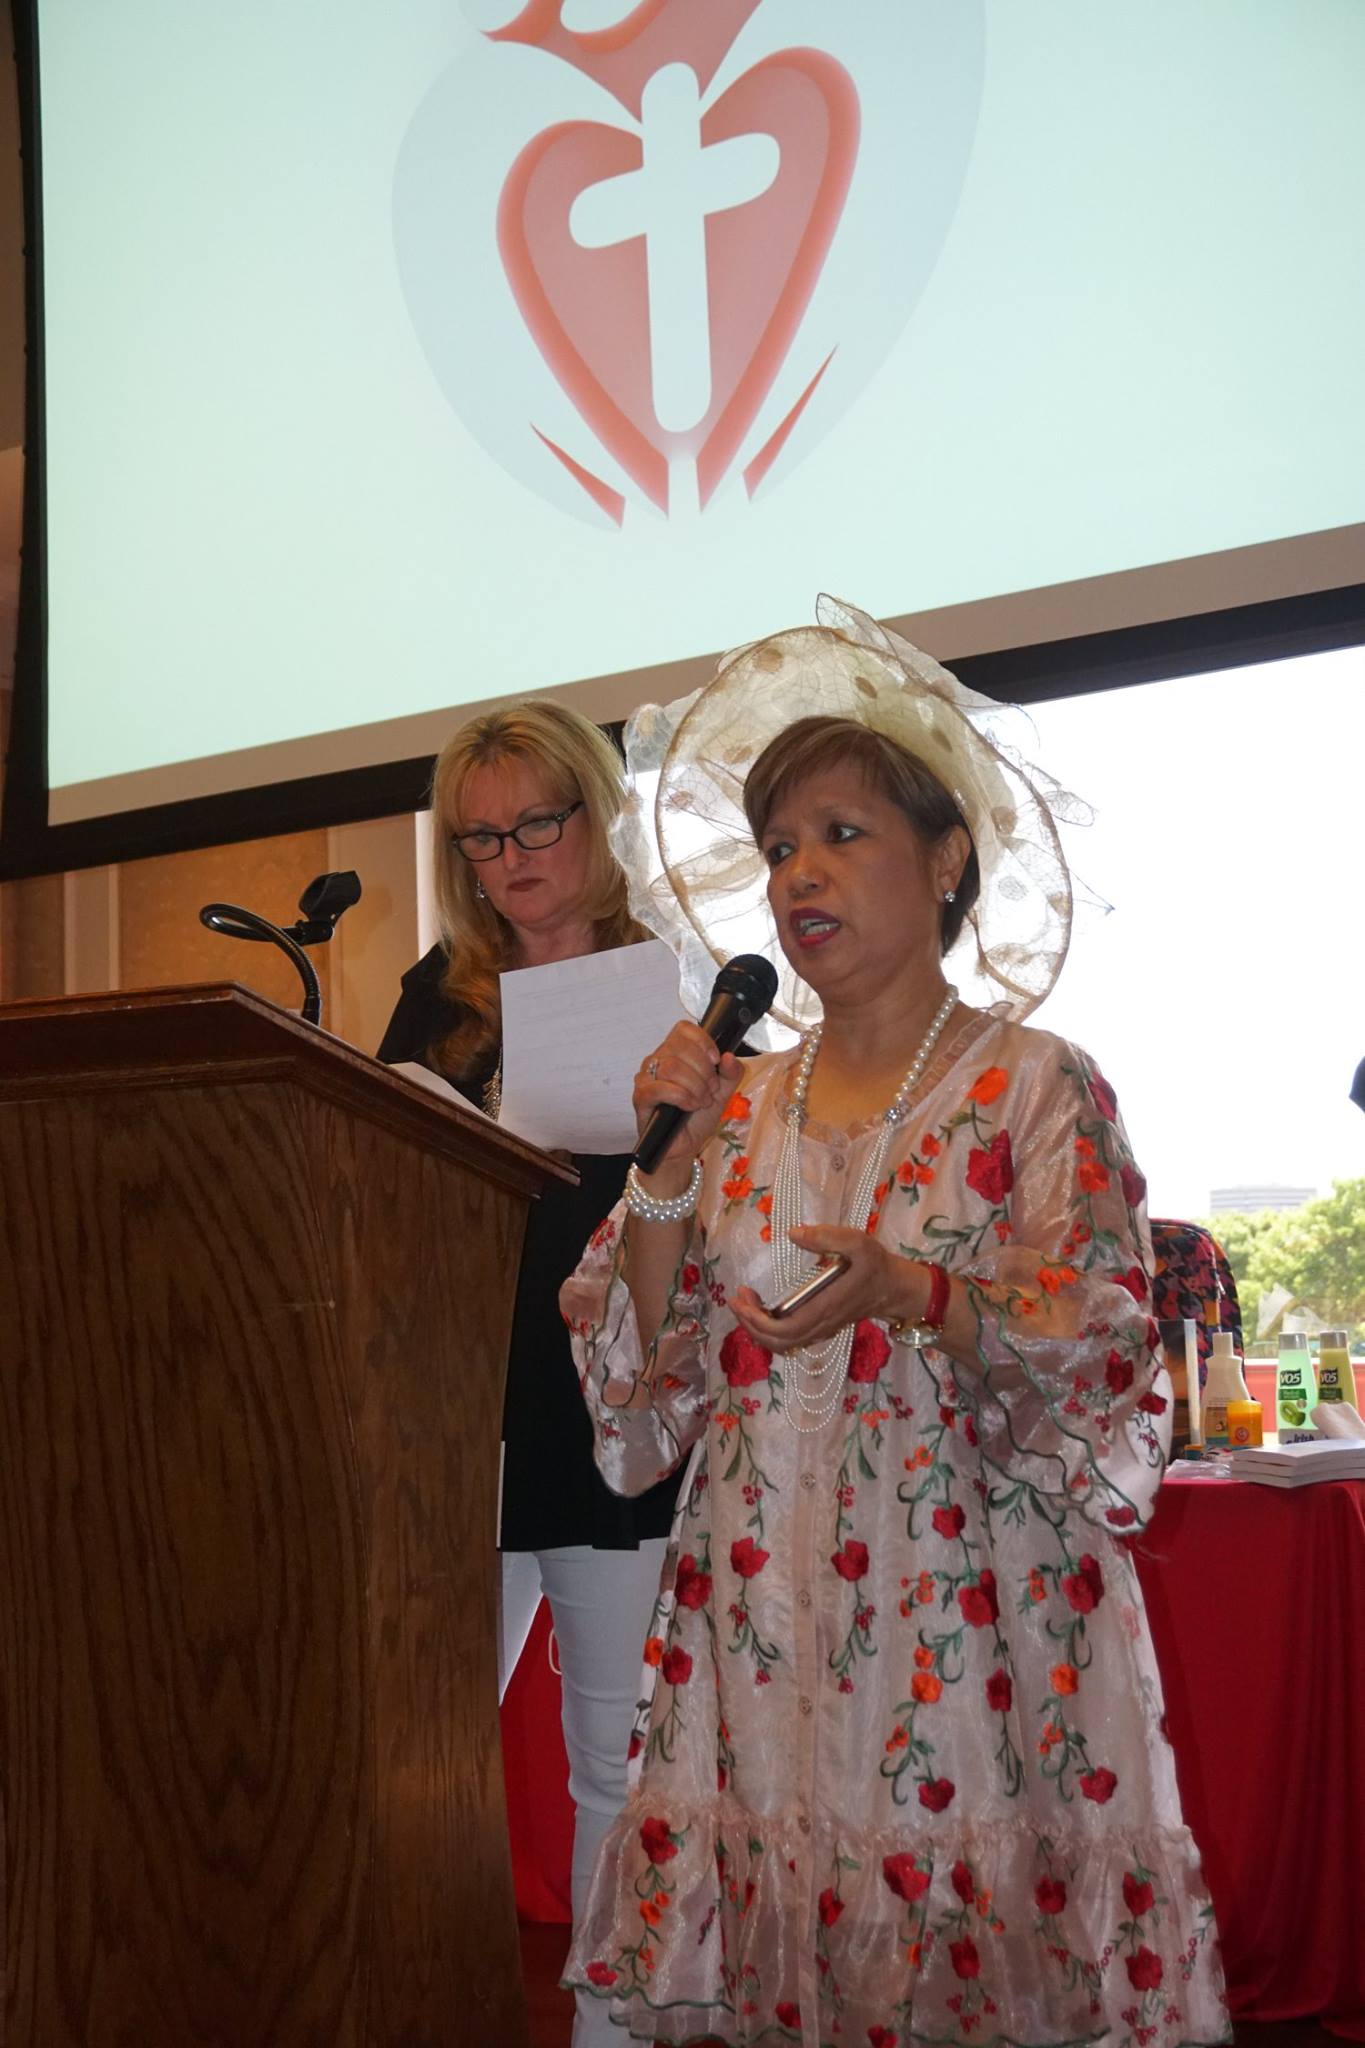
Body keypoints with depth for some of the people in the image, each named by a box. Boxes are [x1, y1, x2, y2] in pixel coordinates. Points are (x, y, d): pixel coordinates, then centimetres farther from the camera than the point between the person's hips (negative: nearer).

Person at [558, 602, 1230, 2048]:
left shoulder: (1038, 1090, -3)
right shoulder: (738, 1107, 10)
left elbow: (1109, 1379, -9)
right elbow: (646, 1388, 7)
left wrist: (918, 1298, -25)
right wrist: (666, 1170, -6)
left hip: (970, 1628, -3)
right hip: (760, 1637, 4)